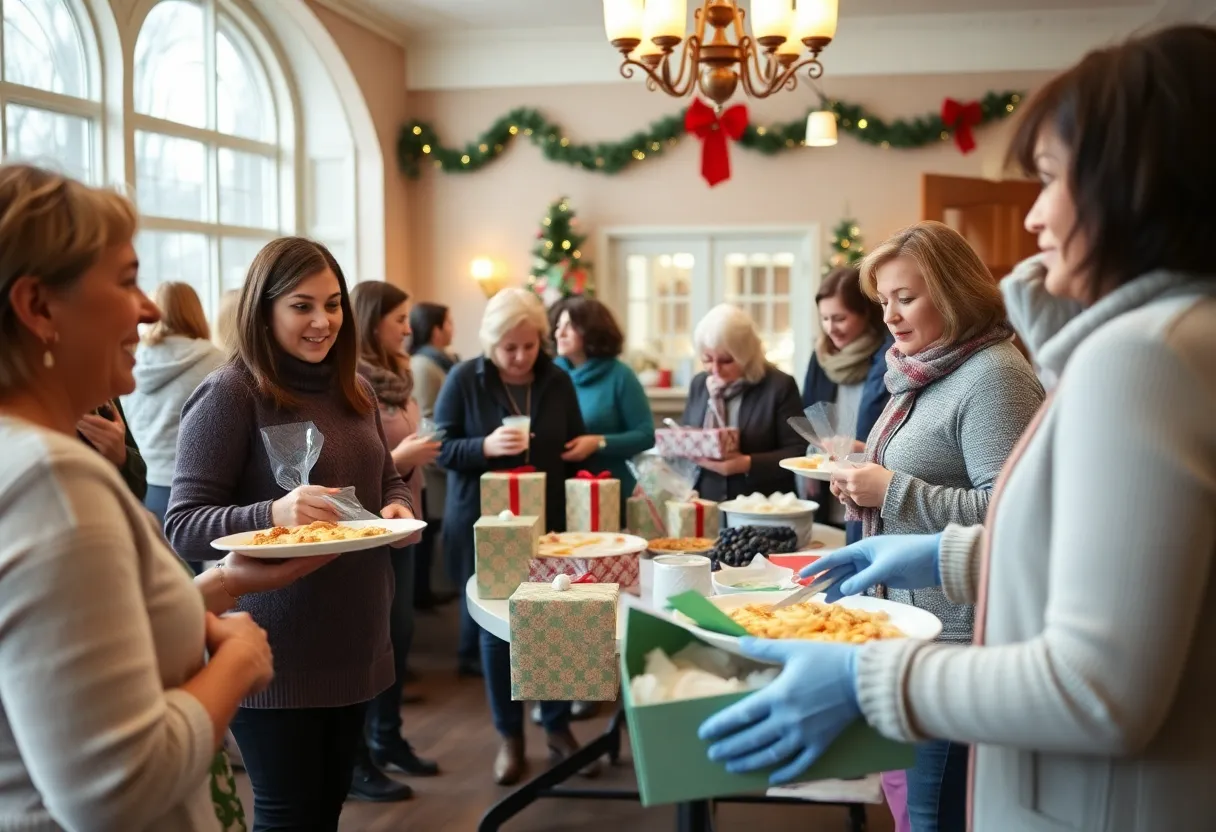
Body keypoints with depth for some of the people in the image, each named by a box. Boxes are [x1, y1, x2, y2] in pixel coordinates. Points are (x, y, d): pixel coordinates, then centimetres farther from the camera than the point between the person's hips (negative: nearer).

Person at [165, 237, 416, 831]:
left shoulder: (355, 392, 8)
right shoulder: (229, 394, -13)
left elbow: (389, 479, 21)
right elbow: (183, 526, -16)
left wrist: (399, 509, -3)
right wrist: (274, 513, -32)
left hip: (355, 641, 7)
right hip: (275, 651, -6)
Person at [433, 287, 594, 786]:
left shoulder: (558, 381, 1)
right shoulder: (464, 379, -8)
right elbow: (440, 448, -7)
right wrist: (485, 447, -25)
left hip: (548, 520, 2)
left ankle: (558, 726, 24)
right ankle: (509, 736, 21)